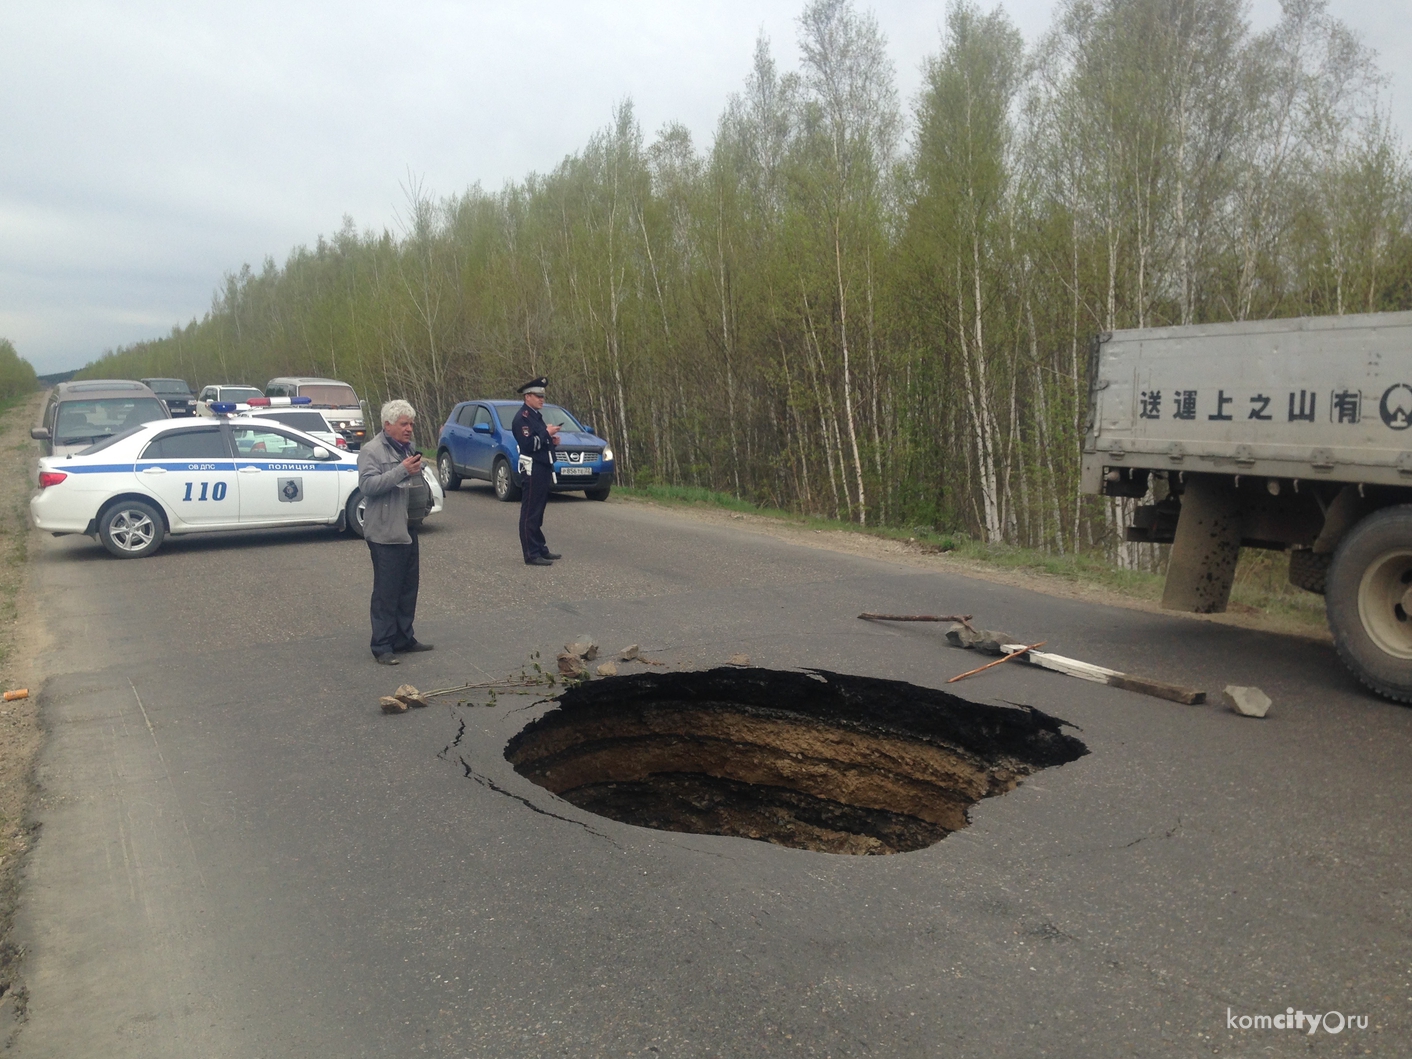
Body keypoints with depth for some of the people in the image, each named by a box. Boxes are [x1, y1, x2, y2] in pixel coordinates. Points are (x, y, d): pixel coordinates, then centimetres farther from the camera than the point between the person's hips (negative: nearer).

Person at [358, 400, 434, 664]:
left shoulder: (409, 449, 18)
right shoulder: (372, 451, -9)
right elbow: (367, 485, -22)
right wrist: (402, 470, -25)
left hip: (408, 530, 9)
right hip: (385, 532, -8)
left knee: (409, 588, 13)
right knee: (386, 592, -5)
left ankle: (404, 638, 24)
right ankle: (382, 646, 1)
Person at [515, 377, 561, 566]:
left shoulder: (536, 416, 18)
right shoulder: (522, 417, -11)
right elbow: (528, 444, -22)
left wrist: (551, 440, 8)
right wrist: (546, 433, -17)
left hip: (543, 469, 10)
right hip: (532, 470, -10)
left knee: (538, 513, 15)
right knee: (530, 513, -6)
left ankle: (540, 548, 22)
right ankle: (531, 555, -5)